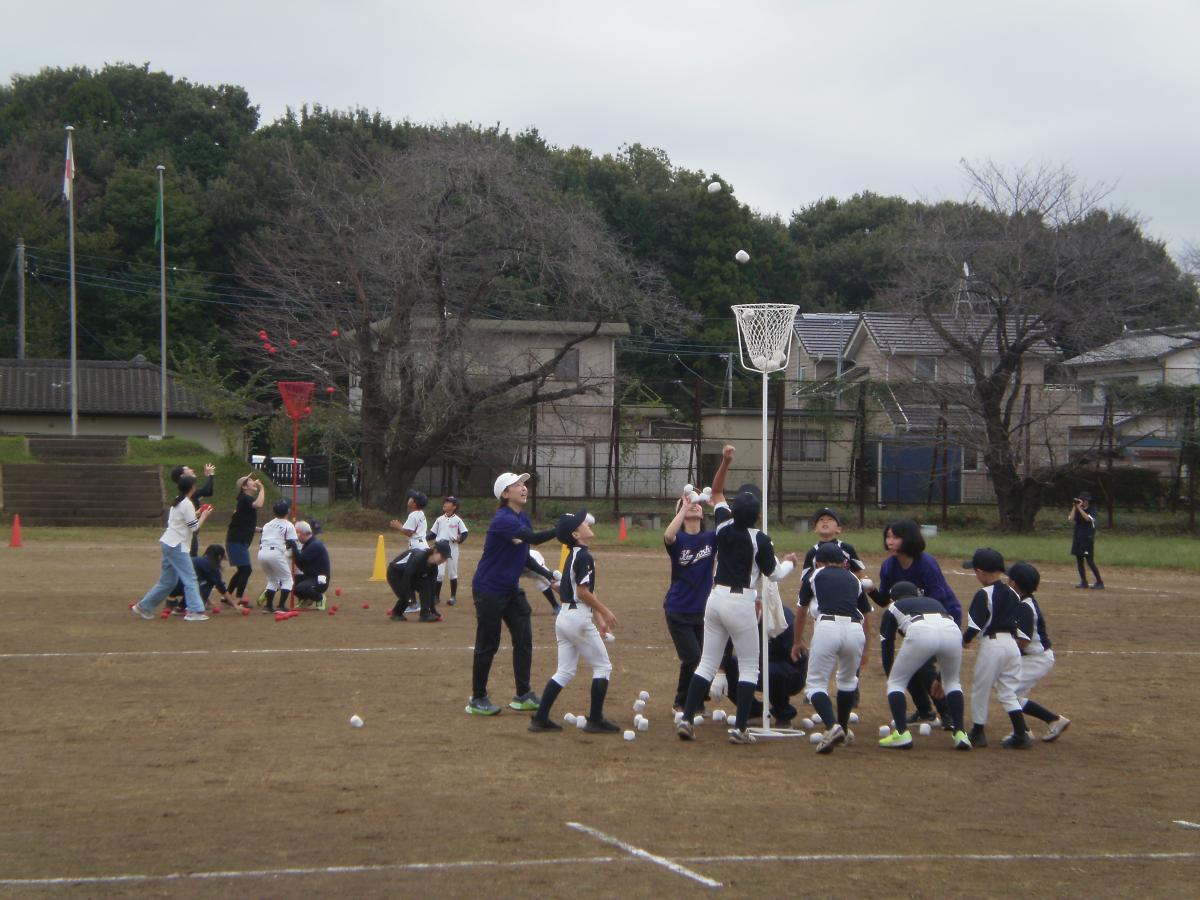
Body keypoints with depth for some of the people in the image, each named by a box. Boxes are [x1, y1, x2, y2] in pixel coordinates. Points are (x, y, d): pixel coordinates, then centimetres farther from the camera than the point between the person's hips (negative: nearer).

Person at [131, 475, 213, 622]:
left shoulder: (177, 502, 13)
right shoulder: (187, 505, -15)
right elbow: (195, 528, -14)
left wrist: (196, 514, 16)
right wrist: (204, 516, 0)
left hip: (167, 544, 9)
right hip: (176, 546, -9)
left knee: (168, 581, 15)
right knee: (190, 578, -7)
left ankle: (143, 606, 19)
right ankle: (195, 611, -11)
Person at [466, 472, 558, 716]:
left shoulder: (523, 519, 7)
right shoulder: (503, 520, -22)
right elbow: (533, 538, -36)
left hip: (512, 590, 8)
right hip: (489, 590, -8)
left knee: (523, 639, 4)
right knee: (488, 645, 0)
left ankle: (522, 695, 11)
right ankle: (477, 699, 11)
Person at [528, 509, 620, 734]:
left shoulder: (573, 555, 15)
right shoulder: (584, 556, -14)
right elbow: (584, 592, -20)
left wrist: (598, 619, 21)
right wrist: (605, 612, -11)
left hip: (564, 618, 9)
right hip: (579, 618, -9)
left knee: (565, 671, 12)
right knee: (603, 667, 3)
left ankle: (540, 718, 7)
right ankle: (595, 720, 3)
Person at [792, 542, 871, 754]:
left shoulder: (815, 575, 22)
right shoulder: (854, 579, 27)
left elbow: (801, 611, 32)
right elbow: (866, 614, 31)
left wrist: (797, 642, 48)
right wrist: (863, 651, 44)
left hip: (827, 627, -3)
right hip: (855, 630, 3)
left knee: (815, 683, 5)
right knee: (848, 679, 28)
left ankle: (832, 726, -20)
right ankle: (843, 731, 35)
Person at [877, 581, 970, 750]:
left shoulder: (893, 608, 32)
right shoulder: (934, 602, 42)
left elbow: (886, 647, 29)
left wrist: (890, 676, 41)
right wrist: (939, 679, 48)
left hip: (920, 634, -4)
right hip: (953, 632, 4)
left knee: (896, 683, 16)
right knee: (952, 682, 29)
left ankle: (902, 734, 3)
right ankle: (960, 733, 18)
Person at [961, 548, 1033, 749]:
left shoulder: (983, 594, -12)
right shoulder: (1012, 594, 11)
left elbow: (975, 625, -13)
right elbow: (1019, 624, 15)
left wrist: (965, 640, 3)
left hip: (991, 643, -7)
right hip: (1012, 643, 7)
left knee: (980, 689, 8)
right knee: (1008, 691, 12)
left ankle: (977, 733, 16)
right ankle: (1021, 734, 2)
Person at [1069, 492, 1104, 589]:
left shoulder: (1091, 511, -3)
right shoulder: (1077, 511, 11)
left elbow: (1087, 518, -22)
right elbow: (1071, 519, -4)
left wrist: (1079, 508, -19)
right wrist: (1074, 507, -6)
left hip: (1088, 539, -6)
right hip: (1077, 539, 6)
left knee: (1090, 561, -11)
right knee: (1079, 561, 7)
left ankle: (1099, 582, -8)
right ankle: (1083, 582, 16)